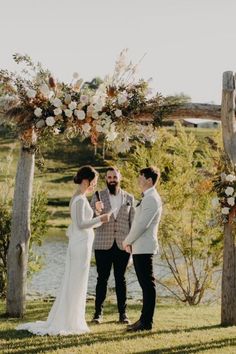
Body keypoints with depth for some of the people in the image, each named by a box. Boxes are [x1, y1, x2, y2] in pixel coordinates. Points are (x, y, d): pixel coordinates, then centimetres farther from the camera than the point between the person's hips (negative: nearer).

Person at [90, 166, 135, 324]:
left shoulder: (129, 198, 8)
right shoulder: (98, 197, 4)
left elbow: (133, 222, 9)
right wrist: (96, 213, -22)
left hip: (122, 245, 1)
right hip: (103, 245, -1)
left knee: (121, 279, 6)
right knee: (102, 278, 1)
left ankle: (123, 313, 10)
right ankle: (98, 312, 6)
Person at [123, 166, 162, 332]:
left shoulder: (151, 199, -15)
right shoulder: (148, 198, 18)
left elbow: (142, 224, -20)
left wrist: (127, 241, -9)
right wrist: (131, 242, 10)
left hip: (144, 248, -10)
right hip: (140, 248, 10)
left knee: (148, 284, -7)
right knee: (146, 284, 12)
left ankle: (147, 322, -5)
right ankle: (145, 318, 18)